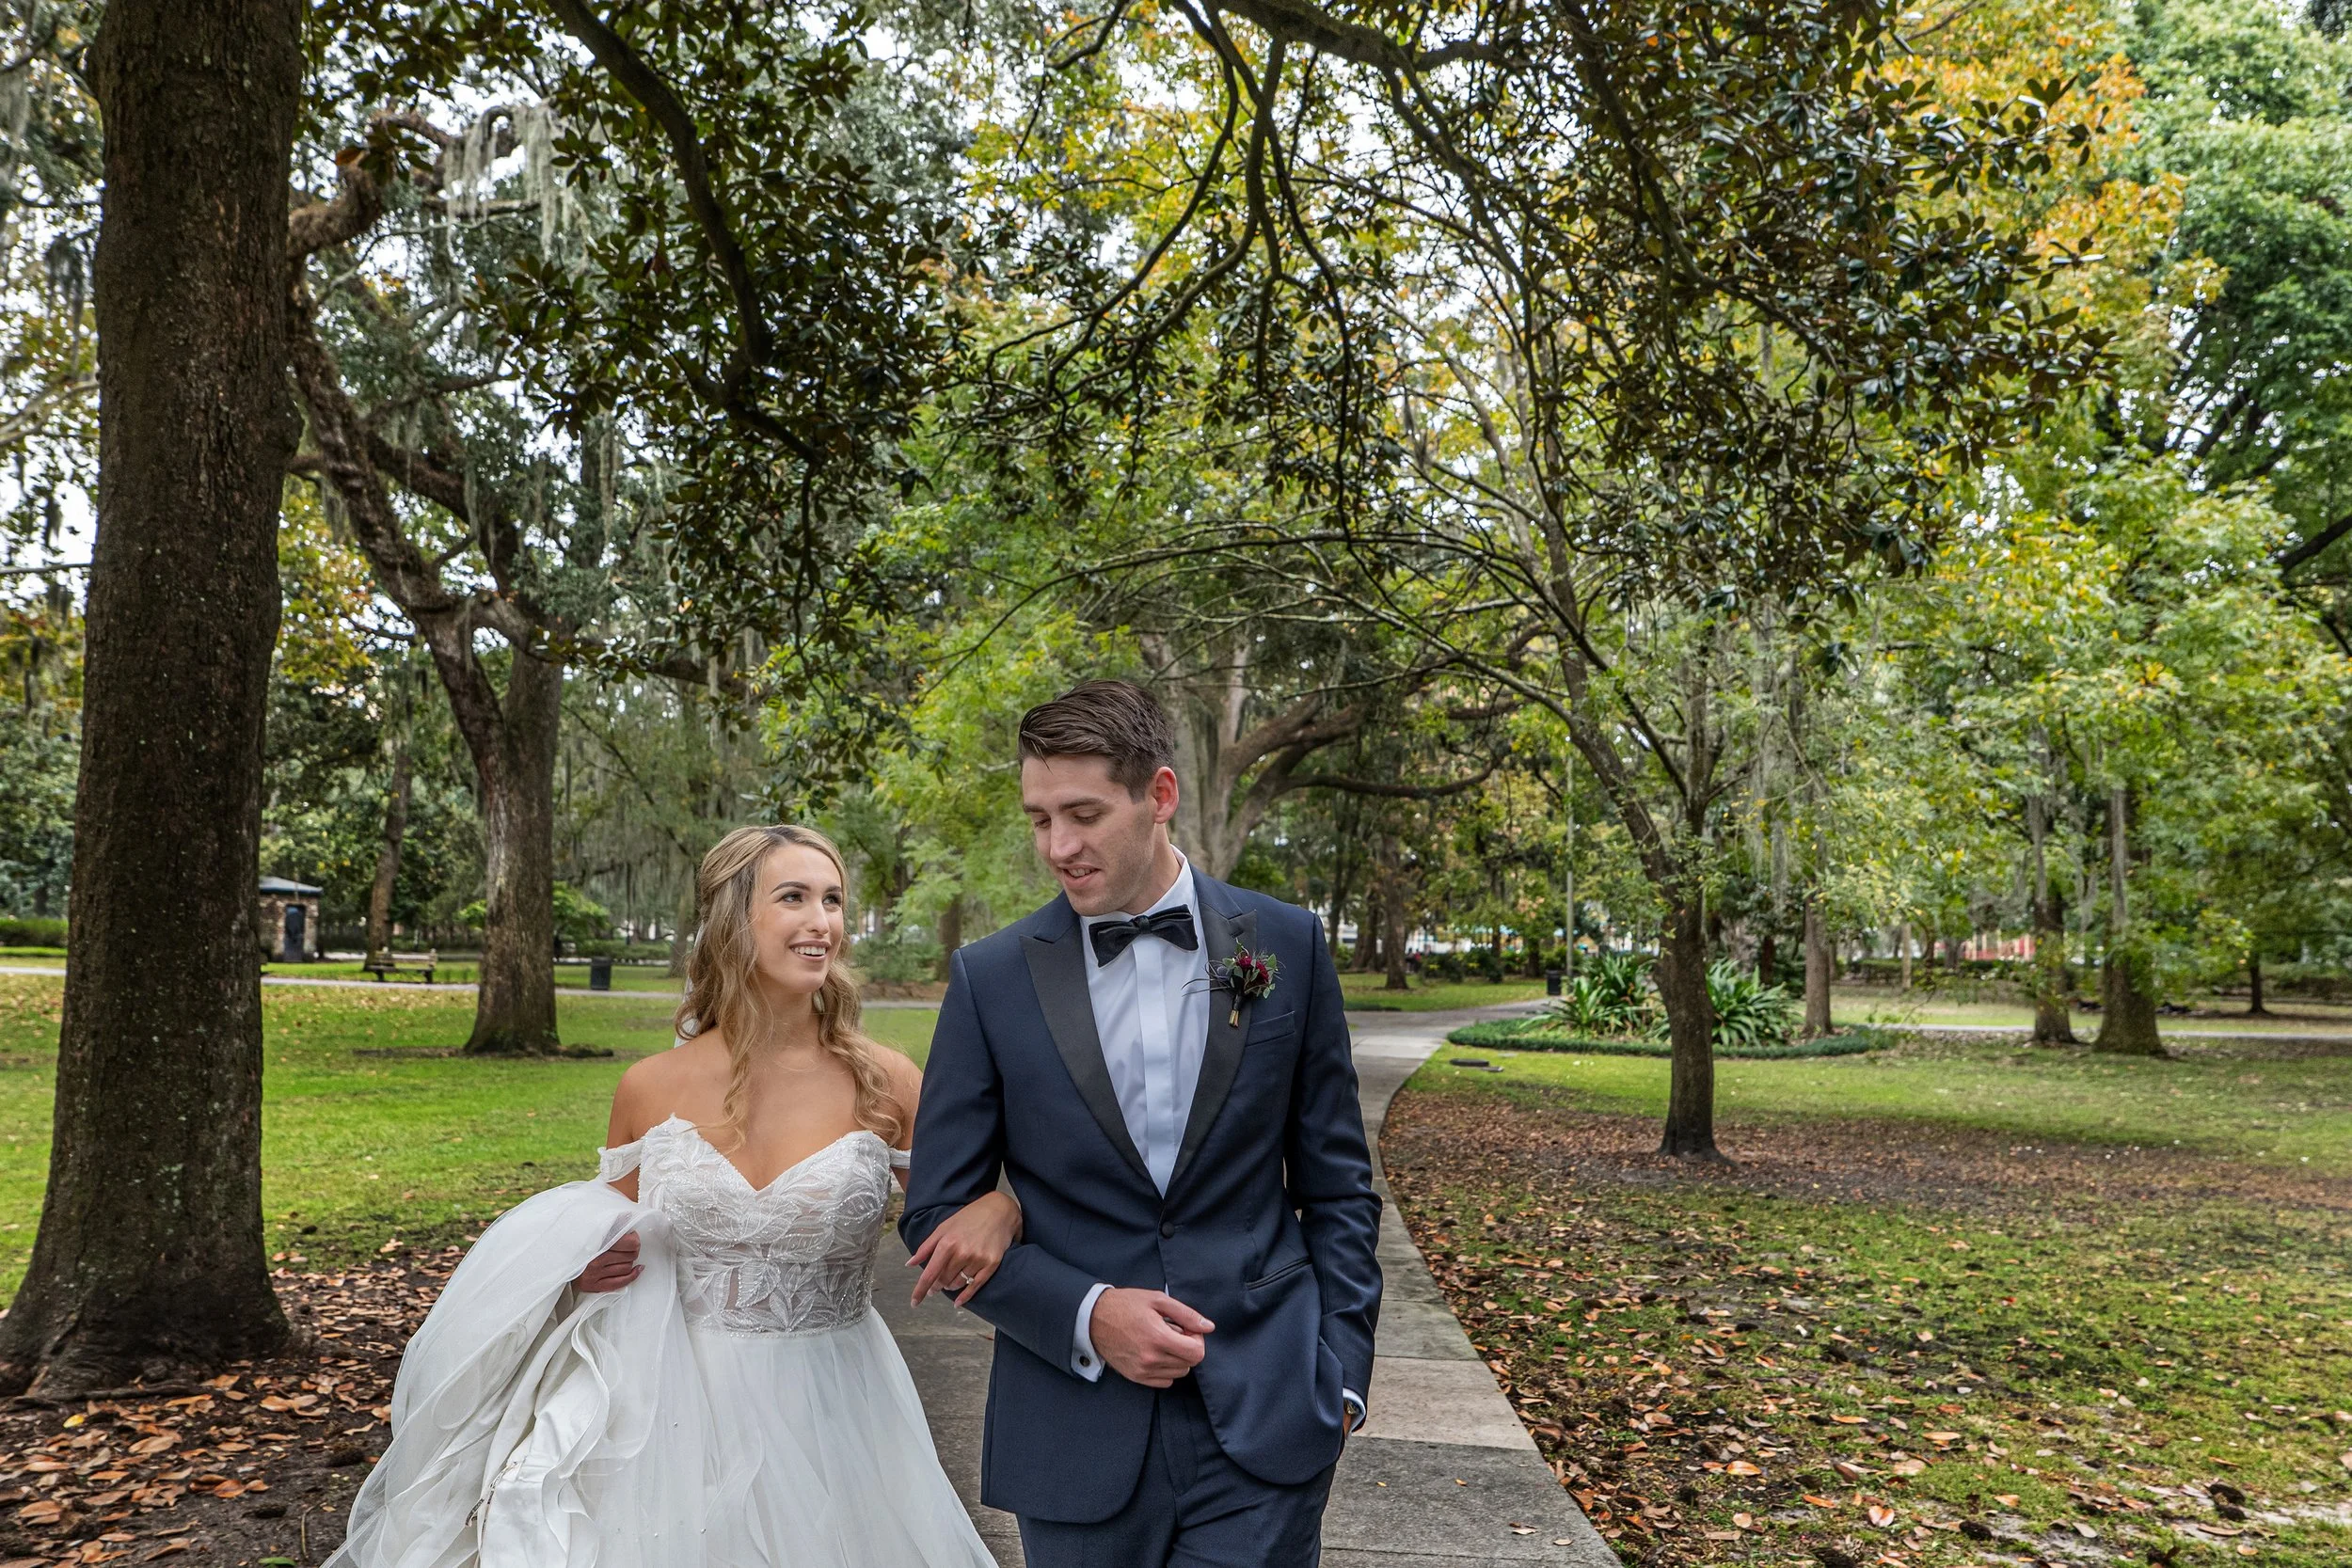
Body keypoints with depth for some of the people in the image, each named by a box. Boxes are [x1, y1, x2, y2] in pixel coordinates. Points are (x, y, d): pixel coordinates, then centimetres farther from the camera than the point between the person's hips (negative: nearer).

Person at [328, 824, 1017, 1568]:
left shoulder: (884, 1084, -9)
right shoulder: (650, 1089, -3)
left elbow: (961, 1225, -1)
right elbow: (617, 1246, 12)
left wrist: (1000, 1210, -23)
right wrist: (584, 1270, -9)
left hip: (832, 1419, -1)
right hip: (682, 1417, 1)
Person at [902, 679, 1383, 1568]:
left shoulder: (1286, 945, 0)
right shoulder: (990, 979, -3)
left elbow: (1335, 1181, 6)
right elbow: (938, 1214, 0)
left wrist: (1341, 1367, 1)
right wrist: (1084, 1317, -12)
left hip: (1265, 1423, 0)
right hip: (1075, 1432, 0)